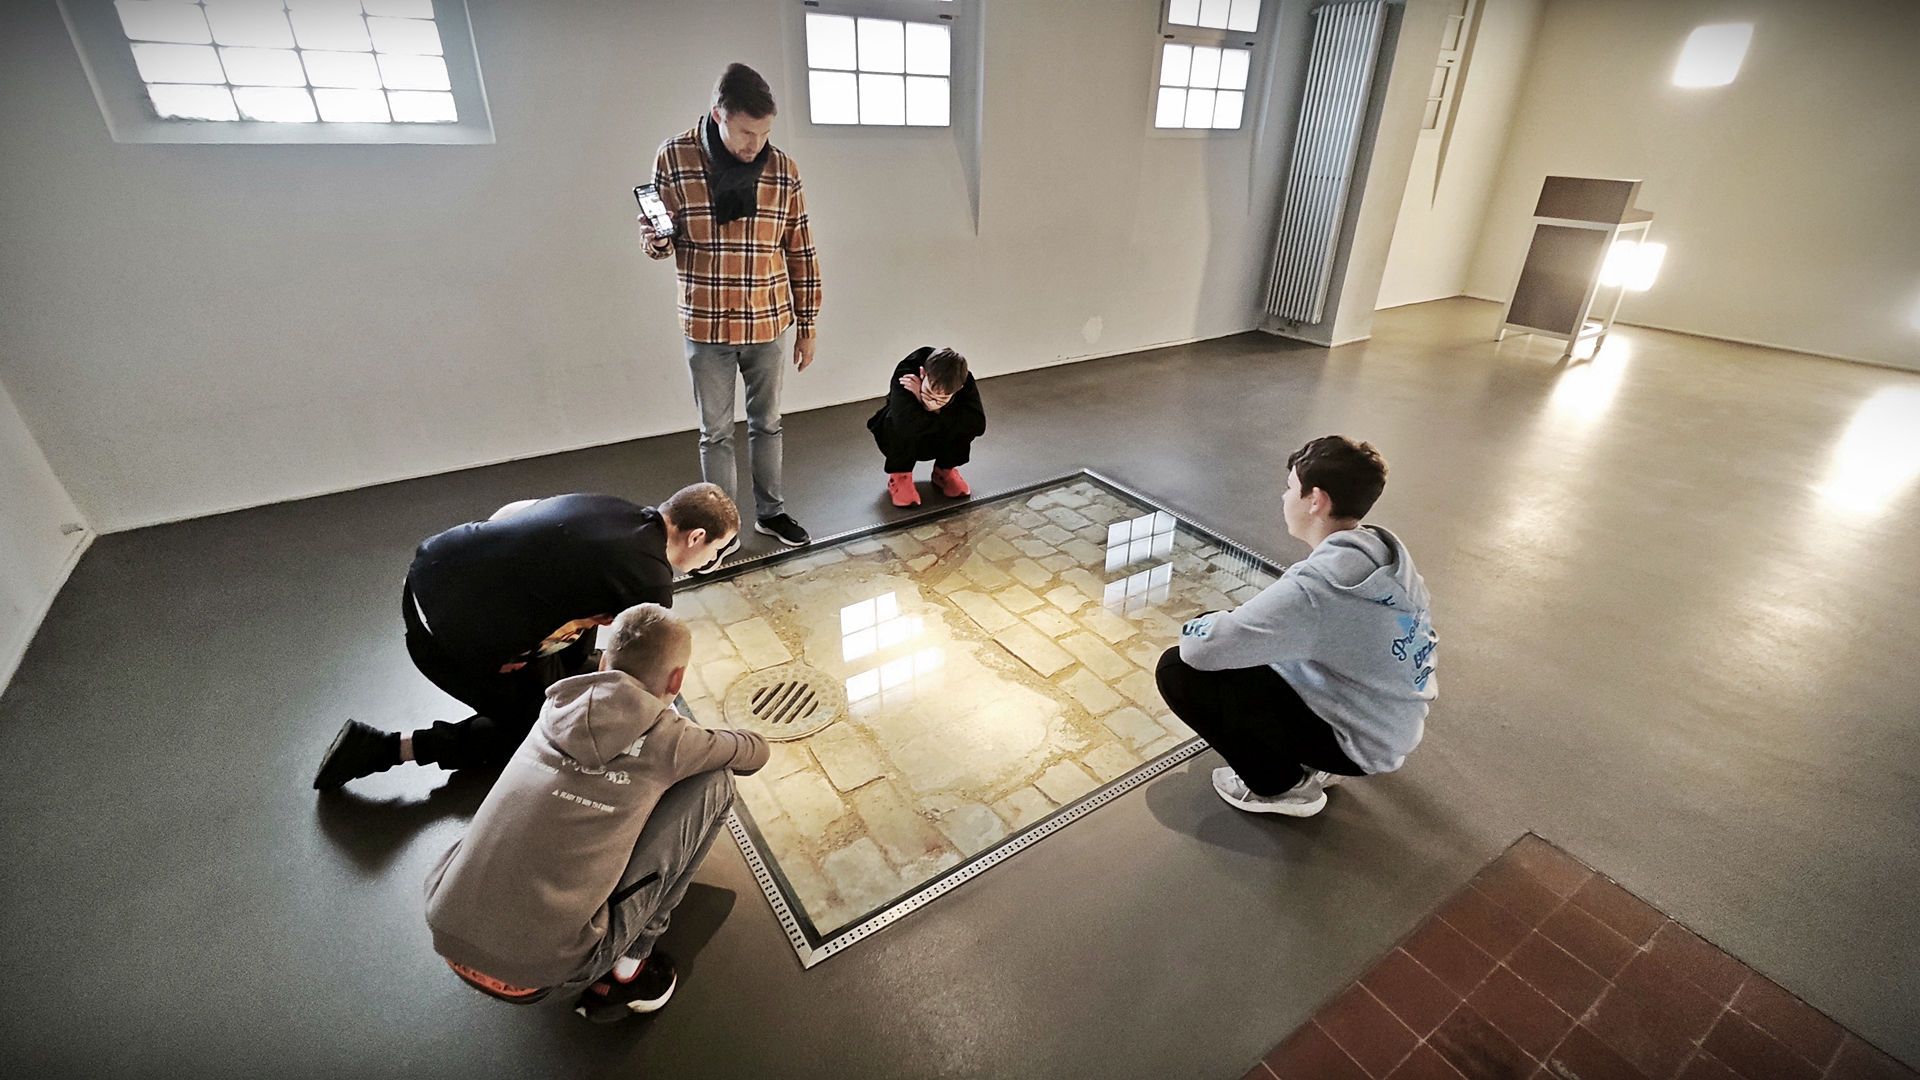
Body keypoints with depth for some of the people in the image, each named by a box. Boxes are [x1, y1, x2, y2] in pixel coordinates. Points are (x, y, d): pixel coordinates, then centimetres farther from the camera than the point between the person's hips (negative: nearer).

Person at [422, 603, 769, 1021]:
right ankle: (625, 967, 7)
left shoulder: (555, 708, 5)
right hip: (539, 975, -6)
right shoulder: (666, 739, -9)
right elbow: (756, 751, 12)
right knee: (712, 782, -1)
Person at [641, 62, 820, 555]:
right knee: (716, 432, 8)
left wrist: (806, 325, 5)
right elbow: (661, 243, 3)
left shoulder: (783, 169, -1)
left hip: (767, 324, 2)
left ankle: (770, 512, 30)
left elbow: (801, 254, 4)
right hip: (706, 326, -1)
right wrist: (655, 237, -22)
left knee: (767, 423, 14)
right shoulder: (674, 158, -6)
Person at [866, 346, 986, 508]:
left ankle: (945, 470, 0)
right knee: (903, 427, -37)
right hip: (897, 439, -3)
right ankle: (899, 476, -10)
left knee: (967, 420, -26)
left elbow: (978, 424, -37)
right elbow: (906, 424, -50)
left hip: (938, 442, 3)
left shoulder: (964, 381, -25)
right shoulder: (906, 374, -35)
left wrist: (939, 409, -38)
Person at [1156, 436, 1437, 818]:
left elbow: (1201, 648, -32)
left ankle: (1283, 786, 4)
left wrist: (1195, 629, -8)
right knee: (1216, 623, 12)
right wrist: (1231, 622, 4)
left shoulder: (1315, 586, -32)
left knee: (1179, 669, -15)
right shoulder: (1387, 551, -6)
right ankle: (1314, 760, 17)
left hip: (1356, 744, -8)